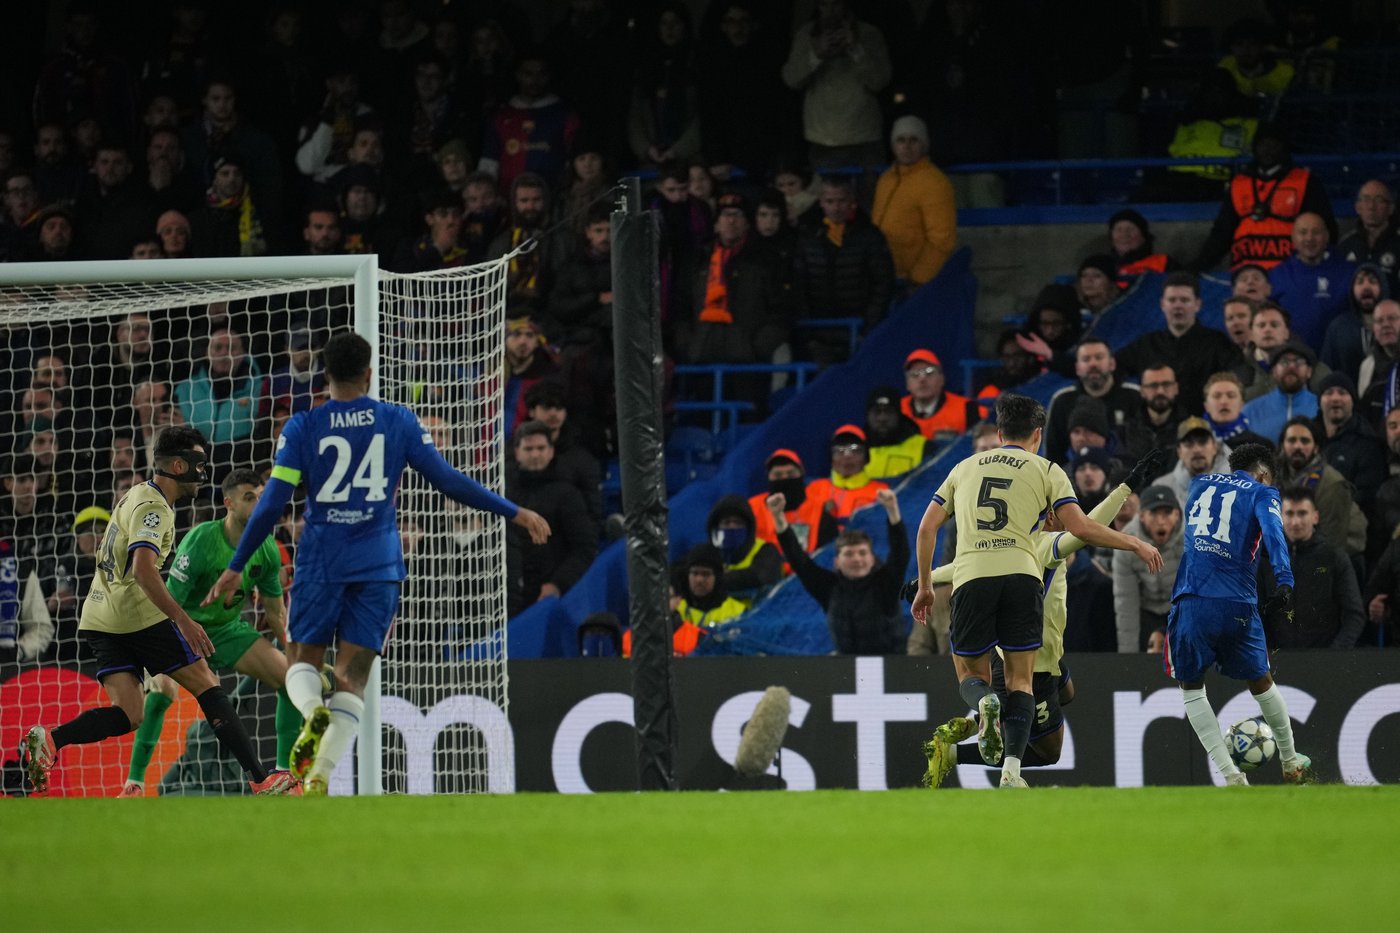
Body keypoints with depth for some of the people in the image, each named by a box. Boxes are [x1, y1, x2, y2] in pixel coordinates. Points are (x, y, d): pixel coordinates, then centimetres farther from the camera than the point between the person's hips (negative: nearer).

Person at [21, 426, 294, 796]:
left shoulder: (136, 497, 18)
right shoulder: (152, 507, -13)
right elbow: (142, 570, -26)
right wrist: (183, 620, -30)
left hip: (102, 619, 9)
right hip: (138, 614, -9)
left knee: (127, 715, 1)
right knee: (207, 685, -2)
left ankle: (49, 739, -19)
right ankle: (260, 780, -5)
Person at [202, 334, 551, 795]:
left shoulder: (303, 427, -1)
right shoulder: (398, 421, 1)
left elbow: (272, 503, -4)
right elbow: (447, 480, 1)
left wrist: (236, 567, 3)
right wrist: (513, 512, 11)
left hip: (320, 563, -1)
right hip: (377, 566, 1)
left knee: (303, 662, 12)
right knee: (351, 675, 1)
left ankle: (312, 709, -23)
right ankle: (320, 776, -15)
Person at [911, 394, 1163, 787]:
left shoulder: (966, 467, 23)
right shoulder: (1045, 470, 14)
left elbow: (927, 528, 20)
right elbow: (1080, 527, 4)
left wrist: (924, 586, 29)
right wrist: (1135, 544, 16)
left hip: (970, 577, 1)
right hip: (1020, 574, -1)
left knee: (971, 676, 14)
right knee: (1020, 680, 8)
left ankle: (985, 703, -24)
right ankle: (1012, 768, -11)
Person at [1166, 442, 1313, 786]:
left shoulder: (1200, 484, 19)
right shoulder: (1261, 493, 7)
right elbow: (1273, 531, -12)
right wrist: (1284, 582, -24)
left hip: (1190, 602, 1)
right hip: (1238, 604, -1)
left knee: (1190, 687, 14)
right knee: (1260, 682, 20)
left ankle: (1229, 775, 1)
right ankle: (1291, 765, 34)